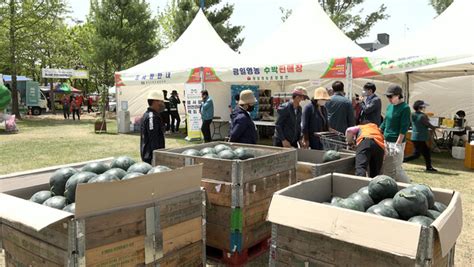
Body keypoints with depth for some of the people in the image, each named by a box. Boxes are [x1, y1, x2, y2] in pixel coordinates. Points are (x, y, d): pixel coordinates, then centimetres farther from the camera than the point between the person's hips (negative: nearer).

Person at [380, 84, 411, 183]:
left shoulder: (405, 108, -11)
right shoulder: (390, 106, 11)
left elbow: (404, 128, -16)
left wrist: (397, 144, -19)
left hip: (396, 142, -8)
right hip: (386, 141, 8)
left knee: (396, 169, -2)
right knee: (386, 169, 12)